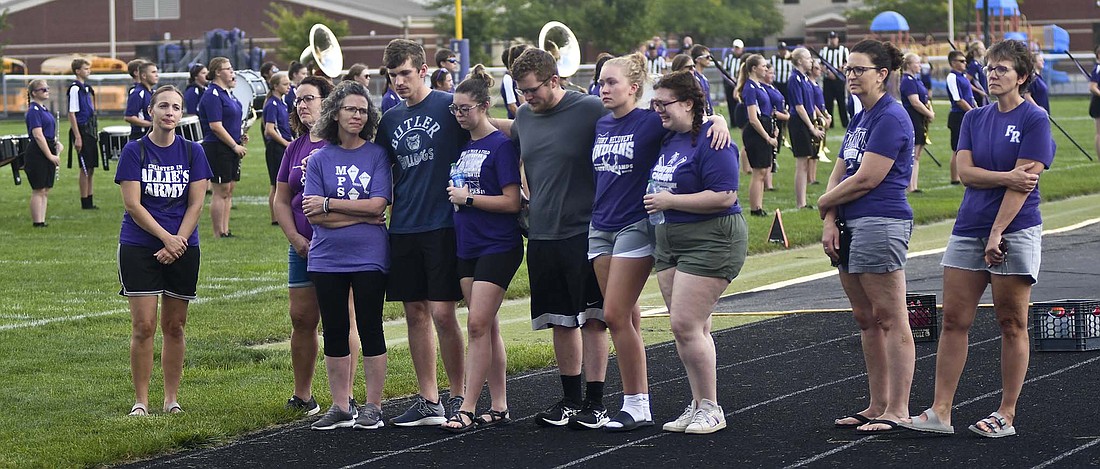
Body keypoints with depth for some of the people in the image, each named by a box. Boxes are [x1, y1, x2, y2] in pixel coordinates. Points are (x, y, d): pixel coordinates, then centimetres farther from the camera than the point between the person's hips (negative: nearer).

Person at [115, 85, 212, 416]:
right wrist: (166, 237, -13)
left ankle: (172, 398, 15)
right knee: (143, 326, -6)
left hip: (183, 249, 2)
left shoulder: (192, 152, 5)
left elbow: (195, 204, 1)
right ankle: (140, 401, 1)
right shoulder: (134, 151, -1)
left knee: (175, 326, 6)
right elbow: (132, 205, -7)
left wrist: (177, 243, -10)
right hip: (139, 248, -2)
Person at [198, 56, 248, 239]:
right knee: (221, 191, -6)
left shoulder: (227, 93, 15)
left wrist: (240, 135, 9)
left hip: (230, 150, 10)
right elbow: (215, 126, -20)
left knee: (229, 190, 11)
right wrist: (235, 146, -17)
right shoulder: (212, 95, -15)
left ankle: (225, 231, 17)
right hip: (217, 149, -10)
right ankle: (219, 235, -1)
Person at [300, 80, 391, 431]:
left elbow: (378, 205, -11)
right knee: (334, 332, 7)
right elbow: (314, 216, -4)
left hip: (369, 257, -2)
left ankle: (373, 408, 7)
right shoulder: (320, 159, 4)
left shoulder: (377, 155, 0)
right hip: (327, 258, 2)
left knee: (370, 329, 0)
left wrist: (328, 204, -8)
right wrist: (362, 215, -11)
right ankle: (341, 408, 15)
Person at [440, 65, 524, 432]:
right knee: (487, 327, 9)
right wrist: (454, 195, 4)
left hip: (498, 247, -8)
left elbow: (512, 202, -15)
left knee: (478, 325, -11)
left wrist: (468, 198, -13)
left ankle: (468, 410, -9)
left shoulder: (501, 145, -10)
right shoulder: (463, 146, 13)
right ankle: (499, 407, 14)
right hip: (468, 246, 8)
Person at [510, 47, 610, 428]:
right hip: (541, 235, 6)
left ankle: (594, 401, 3)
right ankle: (570, 399, 19)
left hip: (585, 232, -6)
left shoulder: (591, 110, -9)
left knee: (592, 319, -2)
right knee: (561, 321, 10)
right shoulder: (524, 117, 10)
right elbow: (515, 159, 29)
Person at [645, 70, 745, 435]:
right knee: (688, 327, 10)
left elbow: (724, 197, -23)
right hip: (670, 241, 9)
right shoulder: (668, 138, 12)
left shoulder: (710, 141, -16)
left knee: (686, 326, -12)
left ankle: (711, 409, -1)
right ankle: (698, 405, 16)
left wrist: (670, 201, -19)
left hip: (711, 241, -9)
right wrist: (656, 201, 11)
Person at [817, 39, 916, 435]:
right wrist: (830, 222, 1)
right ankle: (877, 406, 18)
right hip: (852, 226, 10)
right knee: (865, 318, 12)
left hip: (881, 223, -10)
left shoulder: (890, 118, -12)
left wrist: (823, 203, -1)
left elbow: (865, 179, -16)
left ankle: (897, 410, -5)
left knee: (890, 319, -7)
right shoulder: (859, 120, 18)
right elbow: (838, 175, 16)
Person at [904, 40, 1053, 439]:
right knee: (954, 320, 1)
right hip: (968, 229, 5)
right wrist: (1006, 177, -16)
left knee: (1012, 324, 1)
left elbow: (1023, 183, -12)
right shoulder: (974, 119, 12)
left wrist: (996, 234, -16)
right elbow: (965, 171, 1)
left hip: (1015, 232, -5)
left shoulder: (1034, 120, -5)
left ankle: (1006, 415, 8)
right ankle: (940, 411, 1)